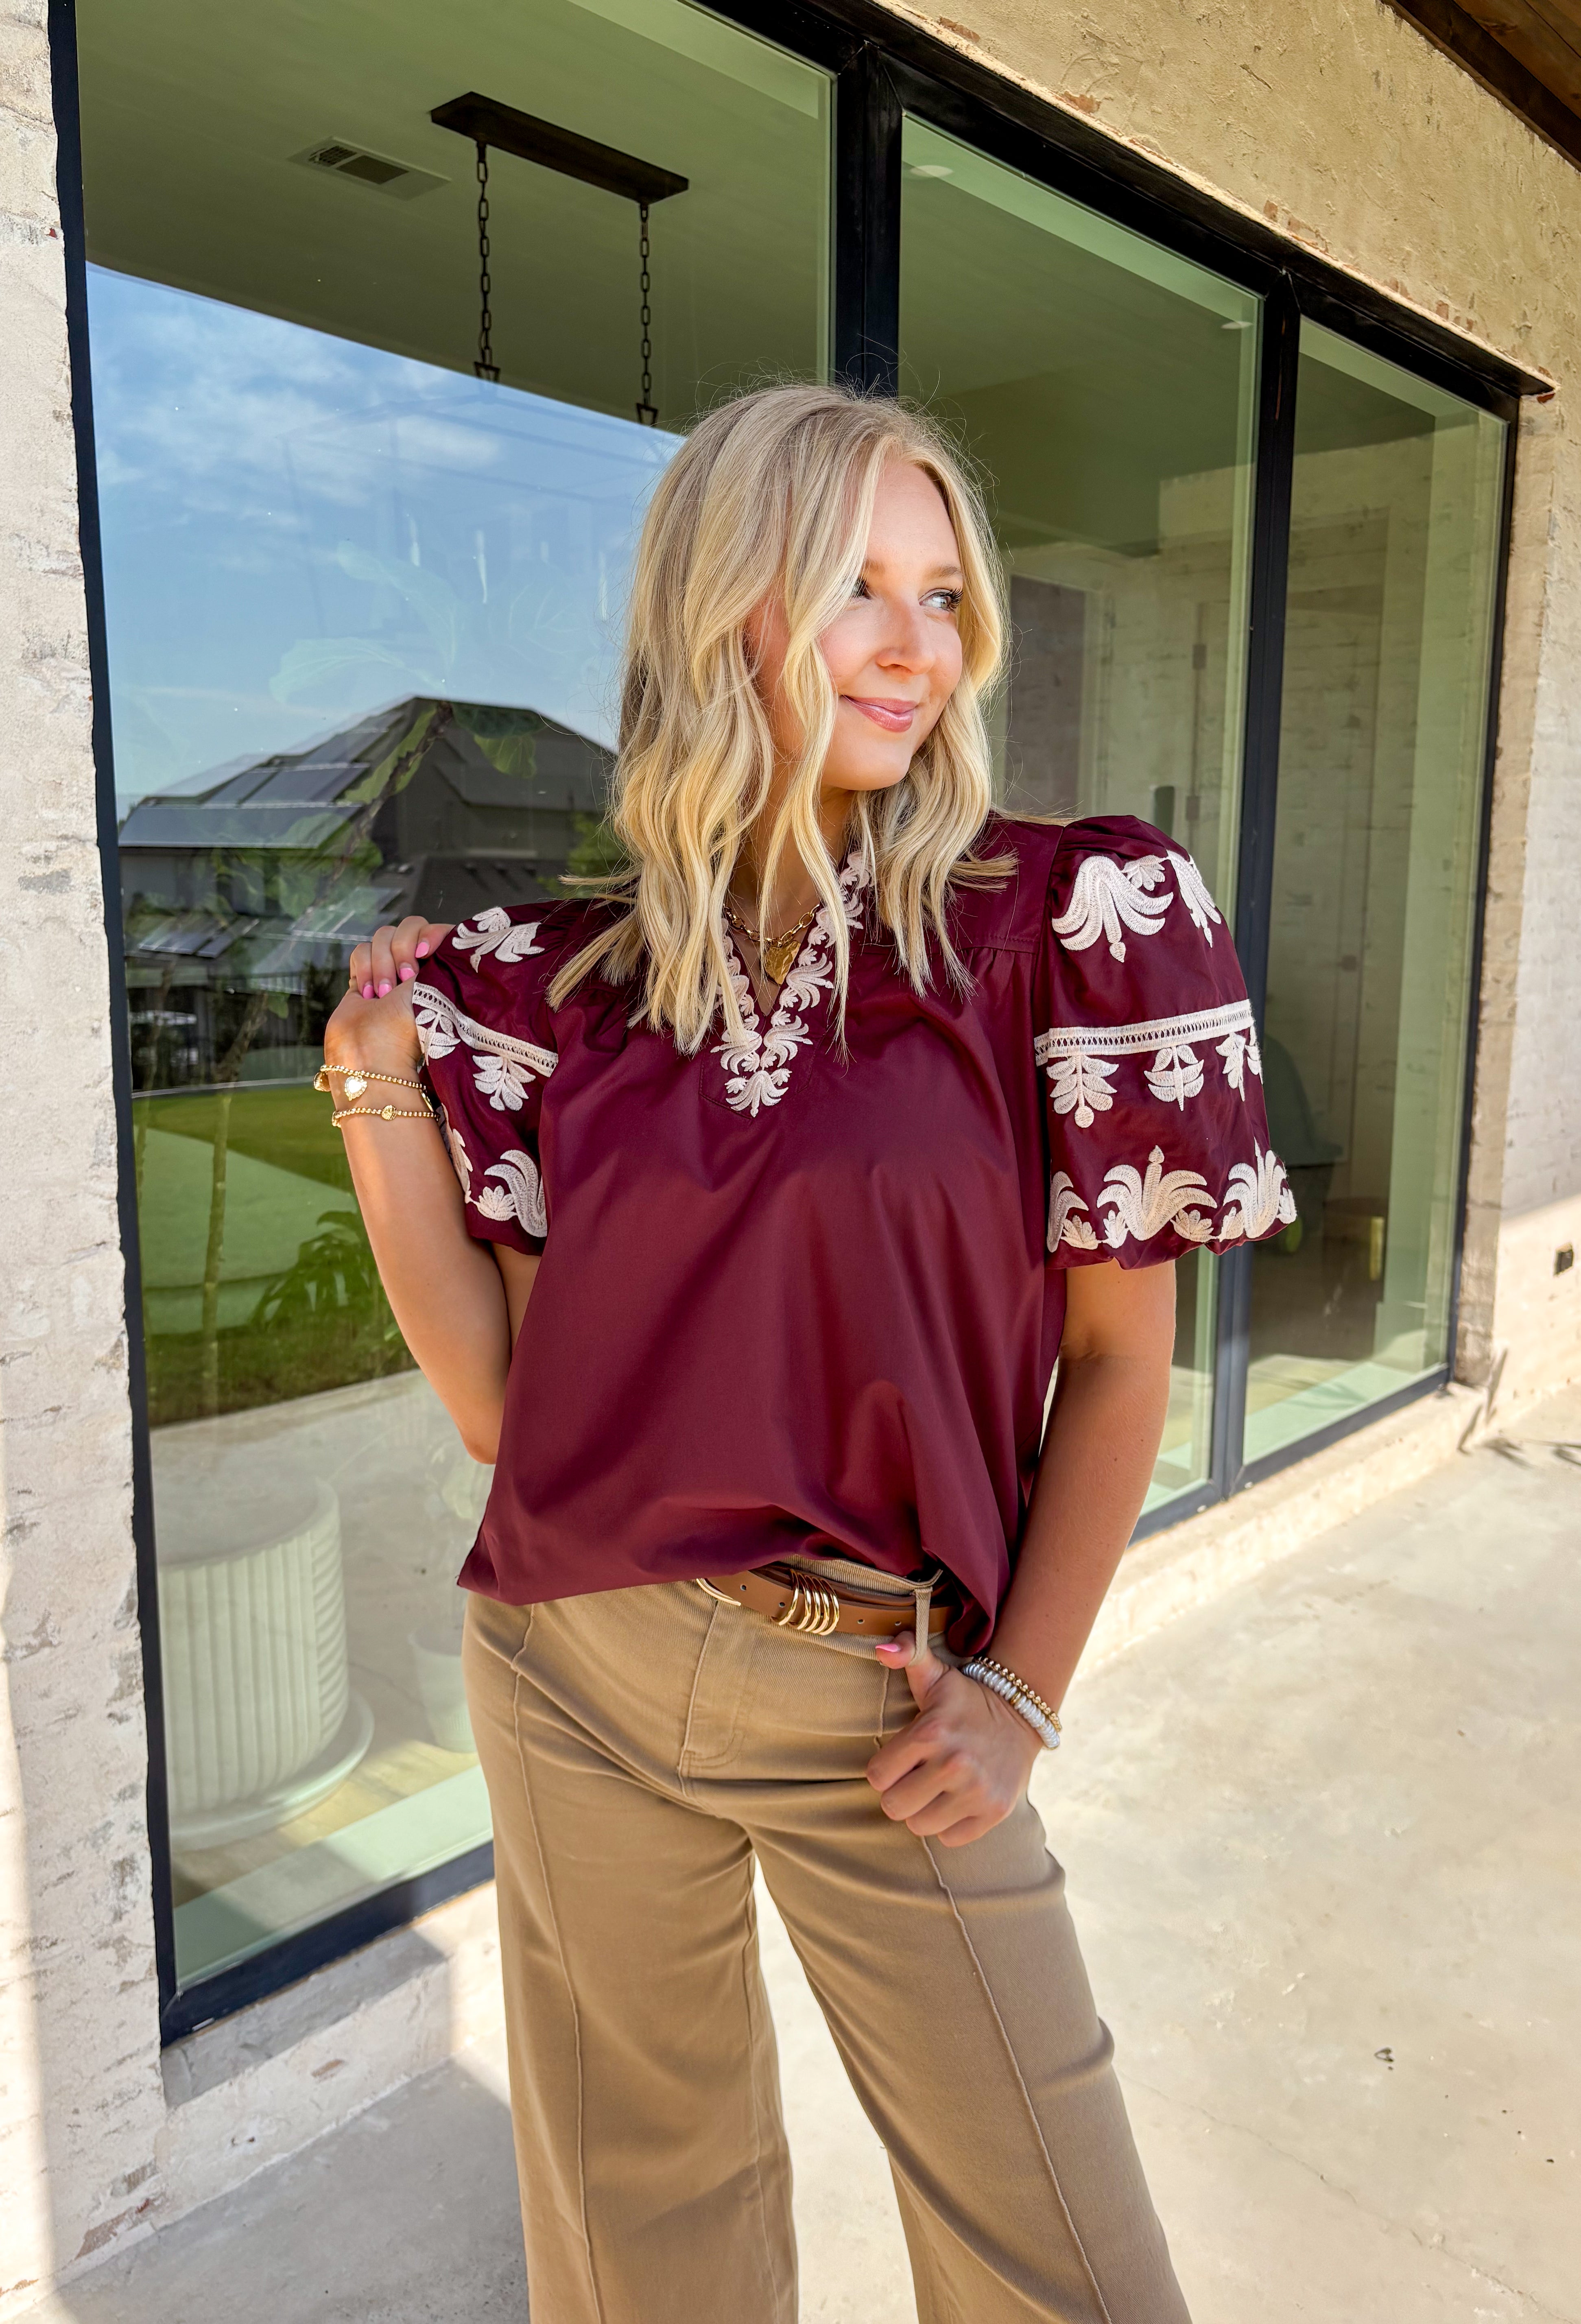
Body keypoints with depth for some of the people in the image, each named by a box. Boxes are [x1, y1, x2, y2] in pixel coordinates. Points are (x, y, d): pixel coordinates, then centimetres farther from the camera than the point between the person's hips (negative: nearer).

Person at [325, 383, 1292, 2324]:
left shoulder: (1069, 914, -8)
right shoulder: (568, 975, 0)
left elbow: (1118, 1359, -4)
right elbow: (499, 1397, -1)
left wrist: (1021, 1696, -6)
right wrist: (380, 1088, -6)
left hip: (886, 1699, -2)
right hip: (579, 1677, 3)